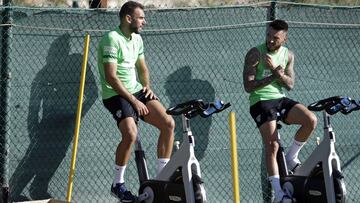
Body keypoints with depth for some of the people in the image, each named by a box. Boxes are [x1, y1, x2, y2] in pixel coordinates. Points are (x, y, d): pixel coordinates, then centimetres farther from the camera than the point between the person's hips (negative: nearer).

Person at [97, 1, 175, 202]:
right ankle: (118, 184, -10)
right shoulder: (112, 39, -17)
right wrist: (134, 101, -20)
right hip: (116, 95, -8)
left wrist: (147, 86, 1)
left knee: (168, 123, -9)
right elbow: (111, 78, -21)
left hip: (136, 90, 8)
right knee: (131, 134, -29)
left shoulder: (137, 39, 10)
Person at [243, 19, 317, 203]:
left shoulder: (288, 55, 8)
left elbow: (290, 84, 0)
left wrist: (275, 69, -17)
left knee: (311, 120, -21)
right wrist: (273, 76, -22)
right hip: (261, 101, -5)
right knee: (272, 146, -17)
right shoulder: (255, 54, -8)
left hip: (281, 99, 5)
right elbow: (248, 86, -12)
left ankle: (291, 157, 1)